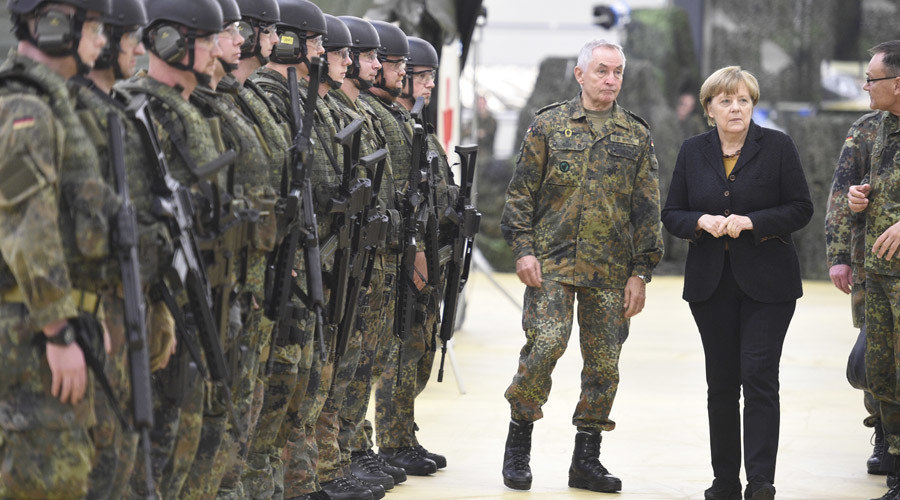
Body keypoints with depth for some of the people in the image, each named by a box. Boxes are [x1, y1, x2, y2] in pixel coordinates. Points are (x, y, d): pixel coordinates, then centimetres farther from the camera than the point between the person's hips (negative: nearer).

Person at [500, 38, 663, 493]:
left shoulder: (636, 136, 10)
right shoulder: (549, 126, 5)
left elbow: (647, 209, 9)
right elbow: (521, 193, 5)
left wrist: (640, 272, 3)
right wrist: (523, 249, -5)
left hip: (611, 270, 3)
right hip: (552, 262, -2)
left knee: (604, 362, 3)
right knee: (545, 345, -15)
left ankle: (586, 461, 13)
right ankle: (518, 444, 3)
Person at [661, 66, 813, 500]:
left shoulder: (777, 146, -1)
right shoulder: (693, 151, 7)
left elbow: (800, 209, -4)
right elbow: (672, 215, 8)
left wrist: (751, 222, -17)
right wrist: (702, 222, -13)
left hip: (766, 281, -3)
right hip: (711, 282, 3)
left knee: (759, 377, -10)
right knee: (721, 382, 8)